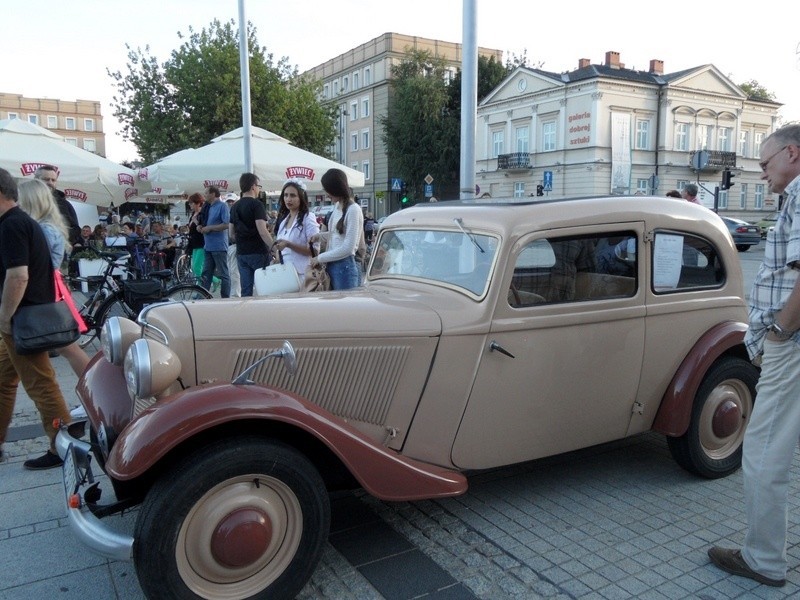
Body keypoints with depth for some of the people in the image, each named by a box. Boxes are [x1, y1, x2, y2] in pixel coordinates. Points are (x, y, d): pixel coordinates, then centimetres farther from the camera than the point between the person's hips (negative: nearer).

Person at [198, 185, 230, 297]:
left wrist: (209, 228, -16)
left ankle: (226, 299, 3)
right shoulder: (209, 207, 17)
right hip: (208, 246, 9)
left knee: (223, 274, -2)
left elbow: (227, 224, -19)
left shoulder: (222, 206, -10)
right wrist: (201, 227, 7)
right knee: (206, 274, 12)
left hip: (219, 246, -9)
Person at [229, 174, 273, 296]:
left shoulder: (235, 206, 12)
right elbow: (262, 231, -20)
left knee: (246, 291, 7)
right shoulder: (257, 204, -10)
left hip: (241, 253, 7)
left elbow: (232, 233, 17)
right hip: (258, 253, -7)